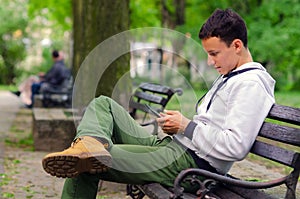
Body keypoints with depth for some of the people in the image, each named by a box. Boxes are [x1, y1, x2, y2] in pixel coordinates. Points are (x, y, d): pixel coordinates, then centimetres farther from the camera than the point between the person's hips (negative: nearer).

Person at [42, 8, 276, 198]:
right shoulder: (229, 77, 18)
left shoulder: (251, 85, -14)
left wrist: (185, 126, -14)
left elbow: (235, 147, -25)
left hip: (190, 162, -11)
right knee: (103, 104, 0)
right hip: (169, 145, 11)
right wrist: (177, 124, 6)